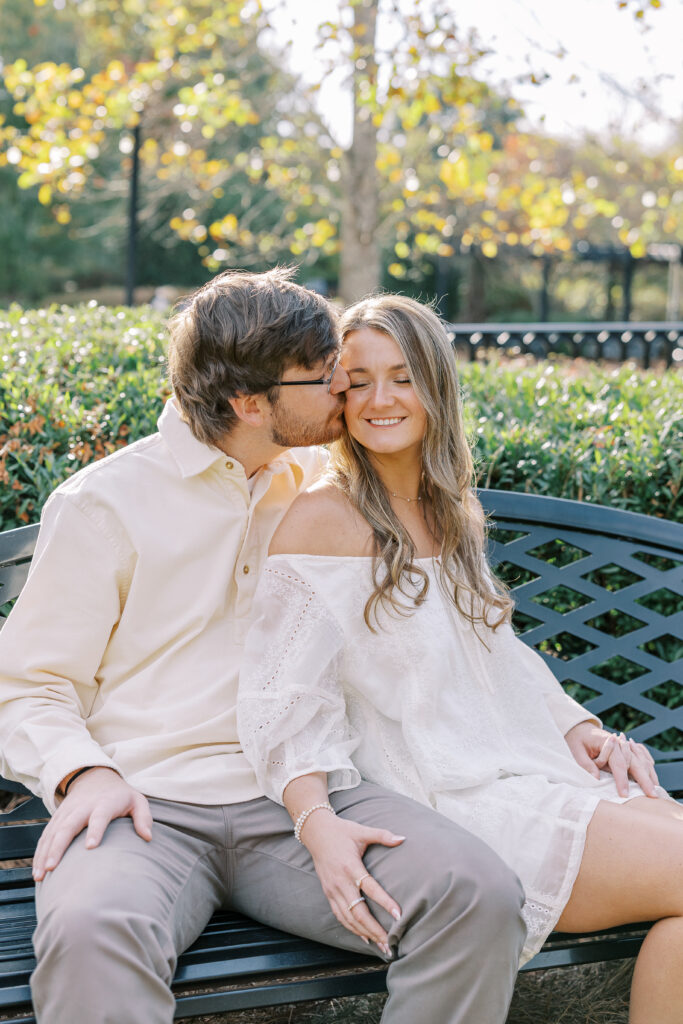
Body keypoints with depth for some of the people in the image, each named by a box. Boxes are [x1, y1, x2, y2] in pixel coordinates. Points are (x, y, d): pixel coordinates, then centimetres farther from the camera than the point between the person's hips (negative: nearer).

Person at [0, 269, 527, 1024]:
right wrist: (85, 774, -15)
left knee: (482, 897, -24)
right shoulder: (102, 502, 4)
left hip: (300, 800, 4)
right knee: (88, 932, -39)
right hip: (149, 804, -3)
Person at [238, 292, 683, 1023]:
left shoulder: (450, 512, 15)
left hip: (532, 772, 8)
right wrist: (318, 824, -29)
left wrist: (581, 726, 7)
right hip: (447, 802, -7)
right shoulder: (322, 519, -9)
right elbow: (283, 701, -14)